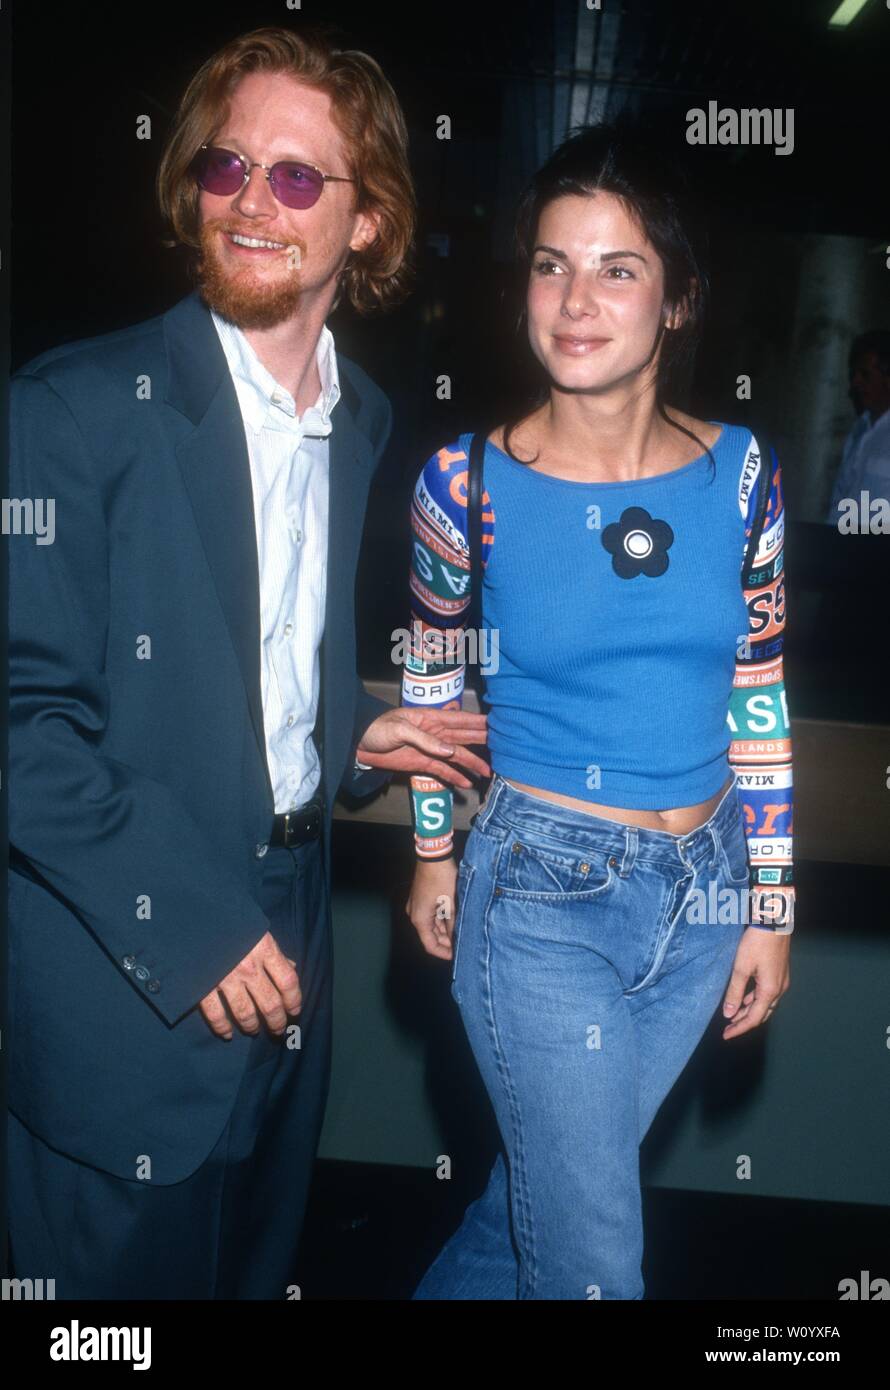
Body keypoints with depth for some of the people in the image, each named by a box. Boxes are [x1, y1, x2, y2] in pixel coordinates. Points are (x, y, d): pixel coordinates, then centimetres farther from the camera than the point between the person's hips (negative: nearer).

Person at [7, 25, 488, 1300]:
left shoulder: (365, 424, 6)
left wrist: (356, 731, 3)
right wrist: (183, 923, -20)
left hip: (281, 964, 6)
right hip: (120, 989, -6)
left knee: (259, 1261, 24)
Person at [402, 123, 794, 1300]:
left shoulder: (739, 472, -5)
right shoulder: (468, 481, -12)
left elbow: (759, 696, 1)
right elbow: (431, 678, 3)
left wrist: (770, 902, 3)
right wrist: (434, 854, 9)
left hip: (703, 886, 4)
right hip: (540, 890, -3)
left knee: (552, 1179, 24)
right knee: (594, 1255, 6)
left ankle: (454, 1285, 52)